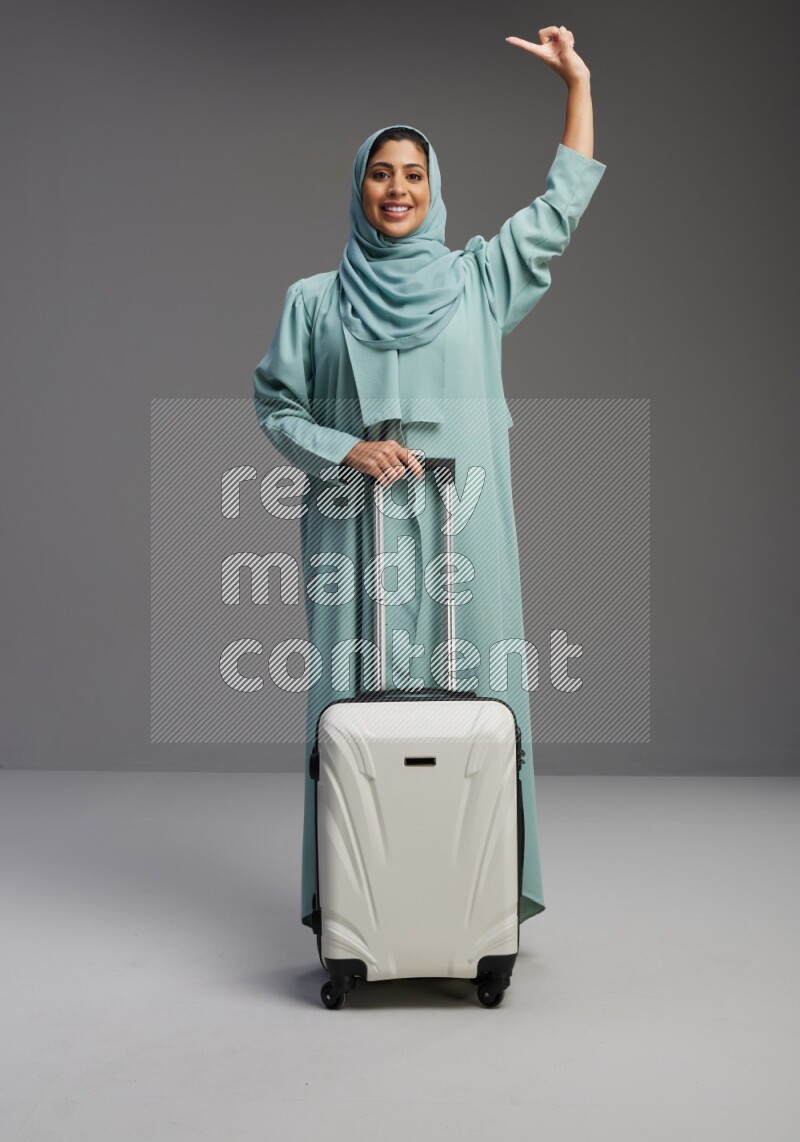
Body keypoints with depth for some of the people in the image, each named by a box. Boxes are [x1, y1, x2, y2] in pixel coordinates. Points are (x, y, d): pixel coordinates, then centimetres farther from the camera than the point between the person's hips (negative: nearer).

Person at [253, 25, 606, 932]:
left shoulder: (476, 280, 11)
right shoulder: (315, 300, 9)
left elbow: (561, 210, 14)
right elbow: (277, 407, 9)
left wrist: (579, 85, 11)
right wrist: (349, 450, -9)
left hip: (458, 526, 1)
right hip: (357, 526, -1)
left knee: (467, 688, 0)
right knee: (360, 696, -1)